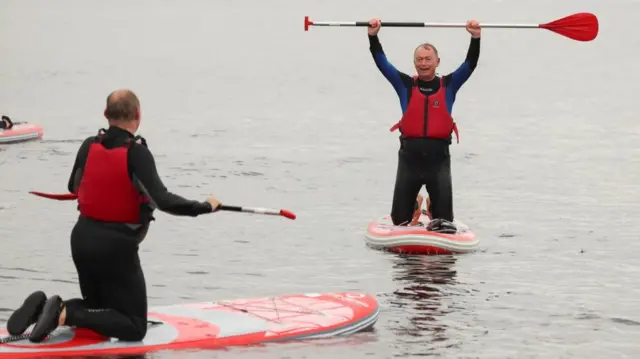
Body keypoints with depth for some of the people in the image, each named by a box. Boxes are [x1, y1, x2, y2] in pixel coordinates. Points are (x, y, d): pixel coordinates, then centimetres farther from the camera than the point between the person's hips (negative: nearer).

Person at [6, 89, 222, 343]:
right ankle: (65, 314, -17)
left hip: (82, 239, 7)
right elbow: (163, 200, -26)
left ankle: (43, 307, -1)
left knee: (97, 309, 26)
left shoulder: (89, 146, 0)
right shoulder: (137, 153, -18)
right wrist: (205, 207, -14)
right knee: (134, 328, 0)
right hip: (117, 247, -7)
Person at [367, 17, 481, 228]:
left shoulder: (449, 85, 8)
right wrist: (373, 36, -5)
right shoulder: (405, 85, 9)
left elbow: (470, 64, -1)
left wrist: (475, 38, -14)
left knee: (444, 217, 0)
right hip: (409, 157, 1)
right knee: (400, 218, 4)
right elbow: (382, 63, 5)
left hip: (439, 158, -1)